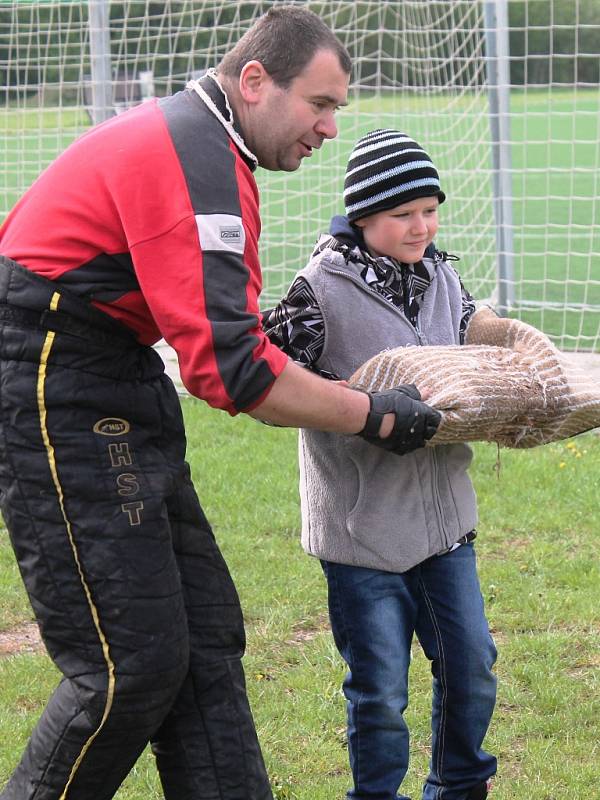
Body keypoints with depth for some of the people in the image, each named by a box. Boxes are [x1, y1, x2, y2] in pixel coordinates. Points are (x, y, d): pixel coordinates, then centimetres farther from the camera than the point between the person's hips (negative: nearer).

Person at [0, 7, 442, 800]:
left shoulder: (186, 136, 14)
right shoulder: (196, 164, -20)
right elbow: (230, 371, -24)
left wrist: (271, 328, 3)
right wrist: (375, 417, -14)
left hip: (111, 395, 11)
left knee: (204, 638, 9)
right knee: (134, 665, -8)